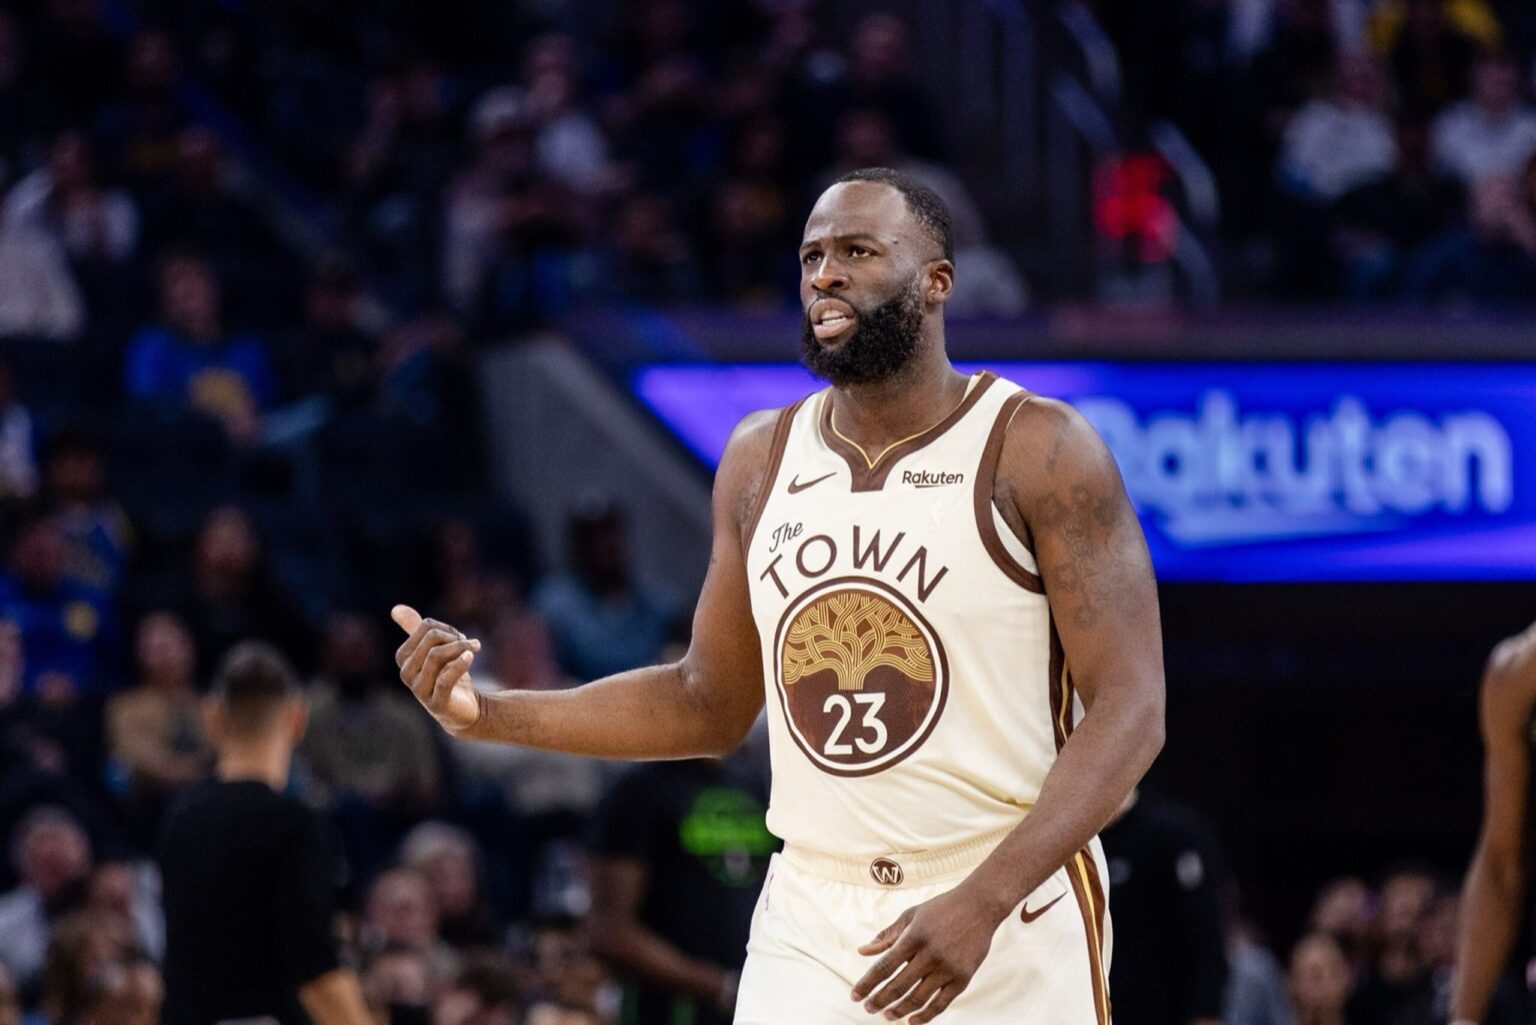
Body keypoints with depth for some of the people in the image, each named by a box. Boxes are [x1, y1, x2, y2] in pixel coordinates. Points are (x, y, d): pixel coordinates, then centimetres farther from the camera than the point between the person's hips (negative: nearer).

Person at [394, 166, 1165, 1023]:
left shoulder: (1041, 453, -8)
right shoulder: (761, 460, 9)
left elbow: (1129, 710, -13)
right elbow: (709, 705, 18)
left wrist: (981, 902, -24)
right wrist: (489, 714, 4)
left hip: (1009, 918, -4)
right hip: (811, 921, 4)